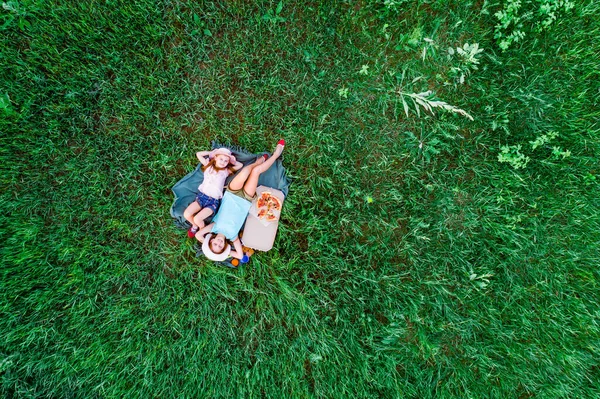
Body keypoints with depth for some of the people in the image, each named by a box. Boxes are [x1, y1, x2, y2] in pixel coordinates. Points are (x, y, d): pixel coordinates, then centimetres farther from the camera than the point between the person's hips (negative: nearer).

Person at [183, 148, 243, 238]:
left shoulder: (226, 171, 9)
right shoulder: (208, 166, 13)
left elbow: (240, 165, 10)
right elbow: (198, 154, 15)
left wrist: (231, 161, 12)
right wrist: (212, 152, 13)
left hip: (214, 201, -2)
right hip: (201, 196, 3)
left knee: (197, 219, -21)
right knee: (187, 214, -16)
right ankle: (195, 226, 17)